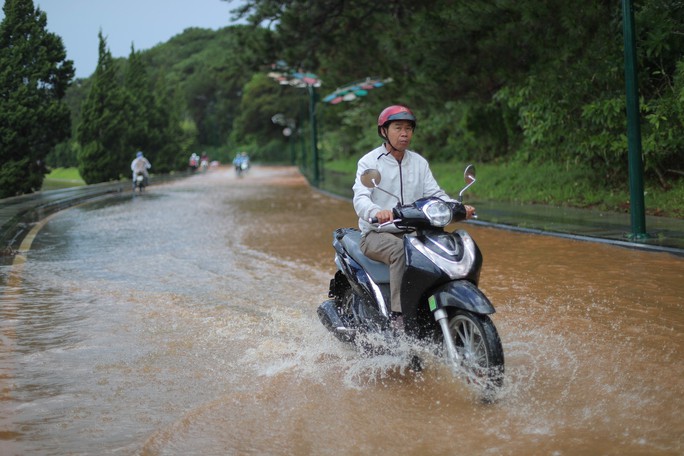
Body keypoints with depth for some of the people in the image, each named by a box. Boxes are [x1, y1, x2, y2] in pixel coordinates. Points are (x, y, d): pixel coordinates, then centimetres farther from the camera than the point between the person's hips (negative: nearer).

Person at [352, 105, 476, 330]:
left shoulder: (419, 163, 13)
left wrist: (458, 207, -17)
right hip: (376, 234, -5)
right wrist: (377, 212, -42)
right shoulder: (369, 162, -4)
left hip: (411, 233, 5)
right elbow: (360, 198, -18)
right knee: (401, 250, -37)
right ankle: (399, 315, -39)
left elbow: (434, 194, 5)